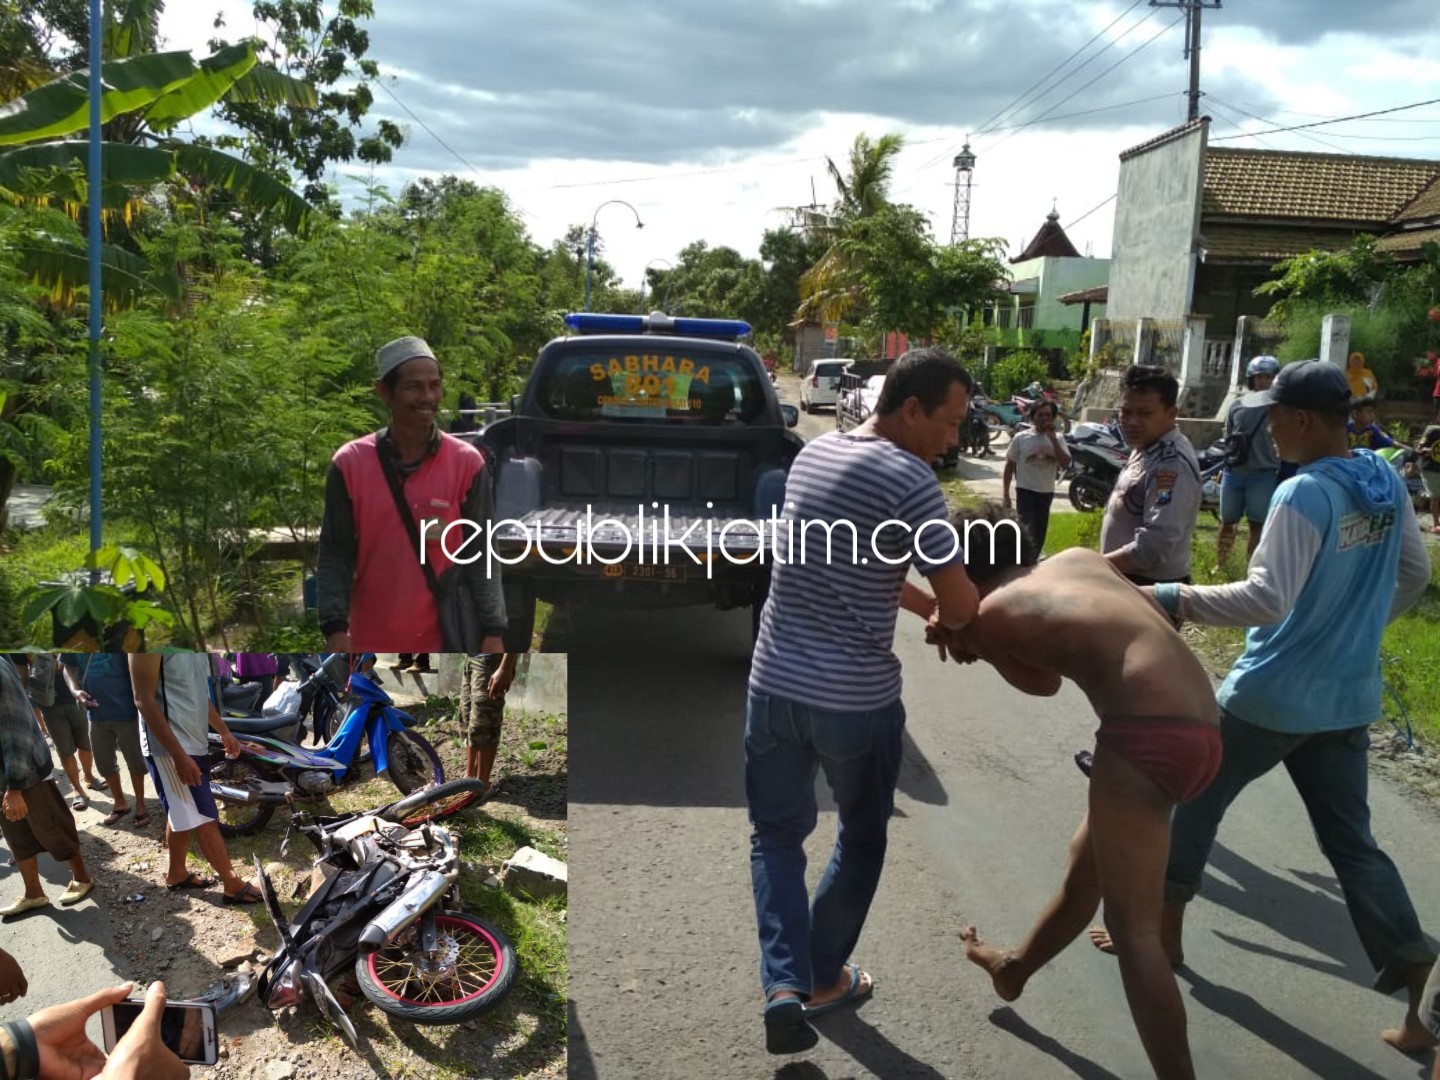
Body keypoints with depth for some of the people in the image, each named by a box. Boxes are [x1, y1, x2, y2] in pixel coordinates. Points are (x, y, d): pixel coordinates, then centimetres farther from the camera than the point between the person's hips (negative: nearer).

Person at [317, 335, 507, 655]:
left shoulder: (466, 463, -4)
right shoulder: (350, 464, -3)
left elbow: (481, 555, -3)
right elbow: (335, 555, -1)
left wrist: (492, 631, -10)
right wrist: (335, 626, -12)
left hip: (444, 644, 0)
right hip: (372, 645, 1)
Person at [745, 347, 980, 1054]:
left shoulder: (813, 452, 7)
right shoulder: (909, 479, -16)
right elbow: (960, 606, -14)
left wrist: (916, 602, 17)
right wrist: (943, 615, 8)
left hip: (774, 684, 5)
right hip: (858, 699, -5)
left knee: (777, 832, 19)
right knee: (861, 838, 19)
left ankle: (783, 983, 6)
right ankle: (823, 979, 32)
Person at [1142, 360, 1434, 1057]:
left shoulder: (1304, 494, -21)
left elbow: (1267, 601, -29)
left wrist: (1175, 598, -23)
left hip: (1270, 697, -7)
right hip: (1347, 700, 7)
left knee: (1195, 798, 14)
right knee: (1351, 843, 14)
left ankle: (1163, 927, 28)